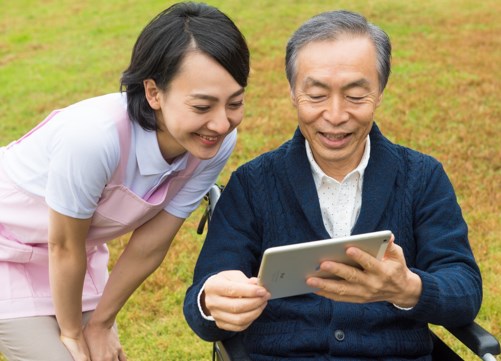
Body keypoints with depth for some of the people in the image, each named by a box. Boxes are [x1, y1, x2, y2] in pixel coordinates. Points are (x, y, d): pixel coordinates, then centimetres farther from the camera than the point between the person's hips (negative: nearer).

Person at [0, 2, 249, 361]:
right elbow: (64, 247, -23)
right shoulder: (94, 136, -38)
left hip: (82, 245, 5)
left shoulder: (217, 143, -21)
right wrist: (72, 332, -8)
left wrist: (100, 323, -1)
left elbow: (150, 244, -11)